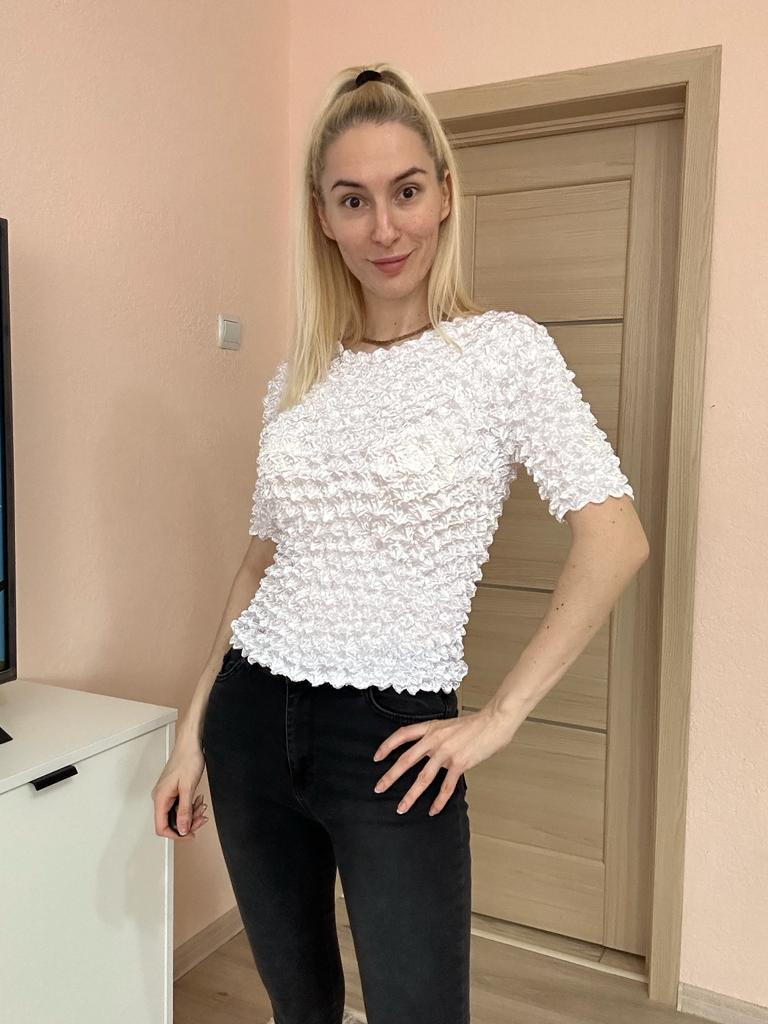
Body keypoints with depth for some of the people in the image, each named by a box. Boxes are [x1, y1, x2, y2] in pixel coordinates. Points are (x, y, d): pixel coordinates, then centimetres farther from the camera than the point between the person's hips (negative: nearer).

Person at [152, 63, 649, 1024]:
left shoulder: (505, 349, -9)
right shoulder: (297, 377, 5)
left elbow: (615, 540, -13)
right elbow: (261, 561, 10)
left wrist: (500, 717, -13)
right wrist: (193, 729, 9)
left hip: (389, 740, -4)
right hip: (253, 718, 5)